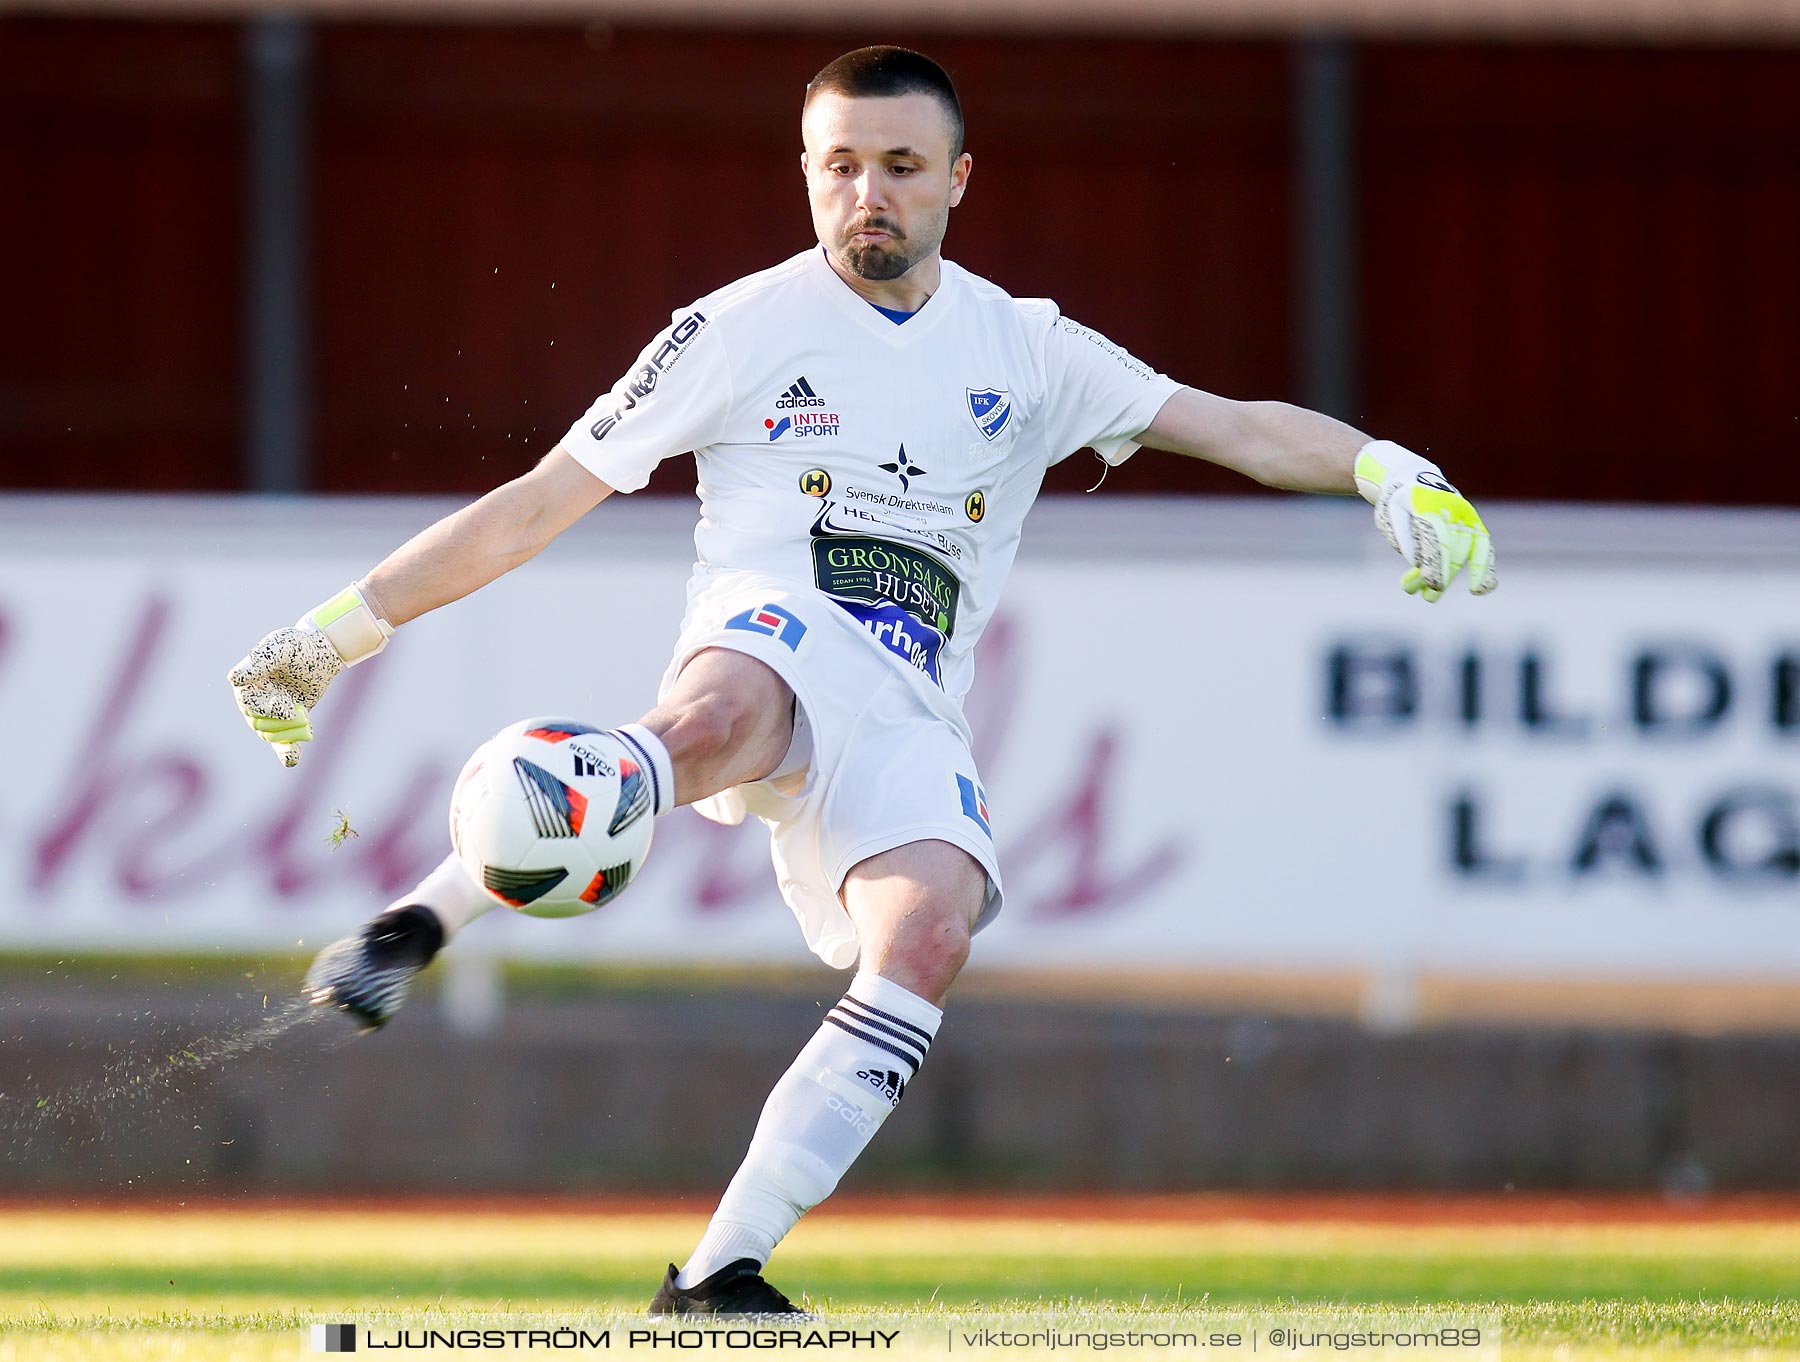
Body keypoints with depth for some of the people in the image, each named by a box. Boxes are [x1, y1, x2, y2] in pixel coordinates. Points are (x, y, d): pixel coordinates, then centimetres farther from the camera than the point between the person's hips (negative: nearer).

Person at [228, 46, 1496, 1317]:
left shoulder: (1025, 348, 19)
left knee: (928, 934, -27)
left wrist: (1383, 465, -6)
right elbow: (537, 505, 12)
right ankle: (409, 932, -47)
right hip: (771, 641, -3)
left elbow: (1232, 426, 14)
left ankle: (717, 1276, -28)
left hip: (909, 720, 3)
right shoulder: (742, 330, 11)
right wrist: (341, 628, 8)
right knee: (717, 714, -41)